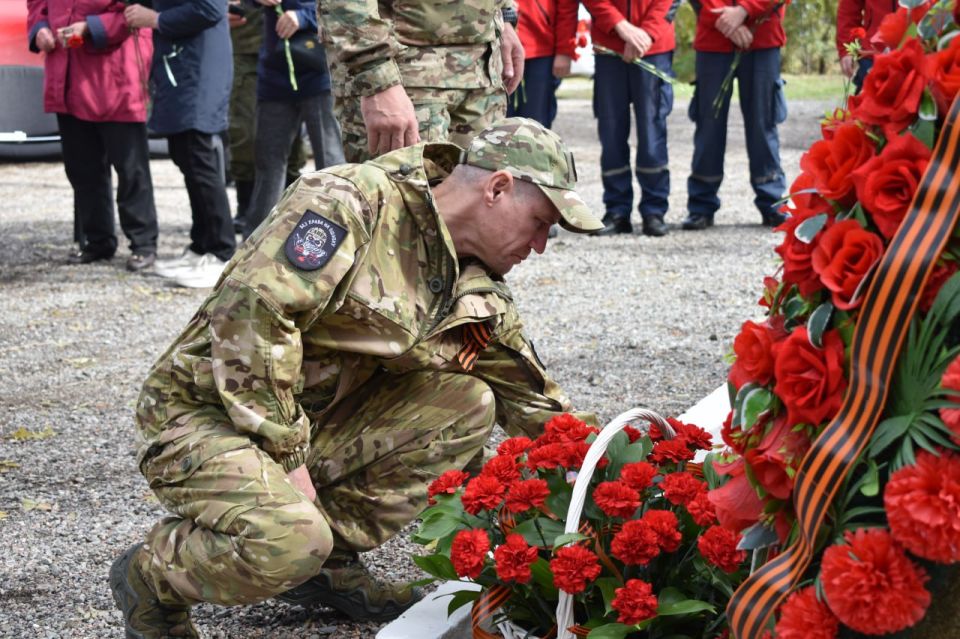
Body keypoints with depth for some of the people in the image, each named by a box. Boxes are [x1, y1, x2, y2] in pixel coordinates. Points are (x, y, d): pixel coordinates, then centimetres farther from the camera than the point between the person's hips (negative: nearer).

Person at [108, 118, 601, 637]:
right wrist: (285, 454, -24)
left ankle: (329, 561, 4)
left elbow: (537, 406, 16)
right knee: (289, 540, -35)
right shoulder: (350, 202, -18)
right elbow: (251, 309, -27)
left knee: (467, 403, -4)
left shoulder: (475, 296, 6)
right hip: (205, 415, -8)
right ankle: (150, 576, -3)